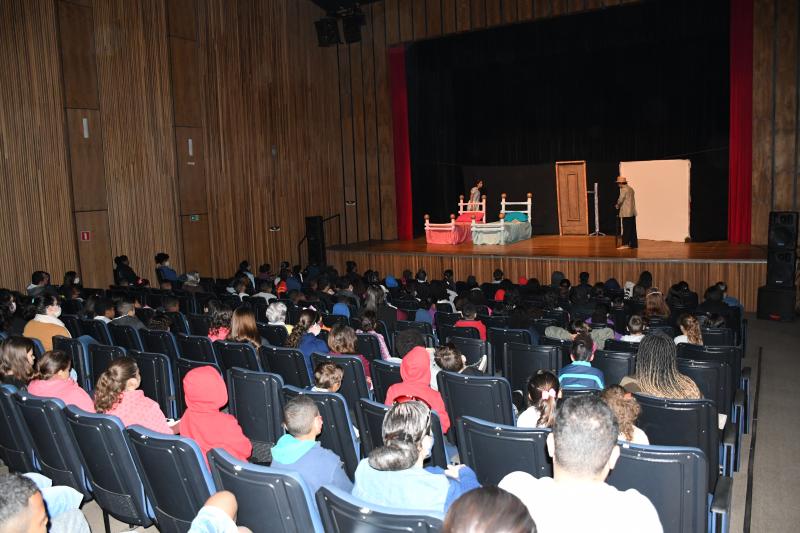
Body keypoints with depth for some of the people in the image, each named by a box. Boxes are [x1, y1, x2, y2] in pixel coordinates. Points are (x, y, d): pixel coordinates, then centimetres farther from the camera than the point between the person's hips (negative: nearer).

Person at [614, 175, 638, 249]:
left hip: (626, 213, -9)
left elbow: (620, 200, -13)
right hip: (632, 212, 9)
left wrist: (617, 206, 5)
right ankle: (634, 244, 11)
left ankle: (625, 244, -9)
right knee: (632, 228, 9)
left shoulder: (624, 189, -11)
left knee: (626, 229, -8)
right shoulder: (631, 188, 16)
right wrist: (619, 205, 14)